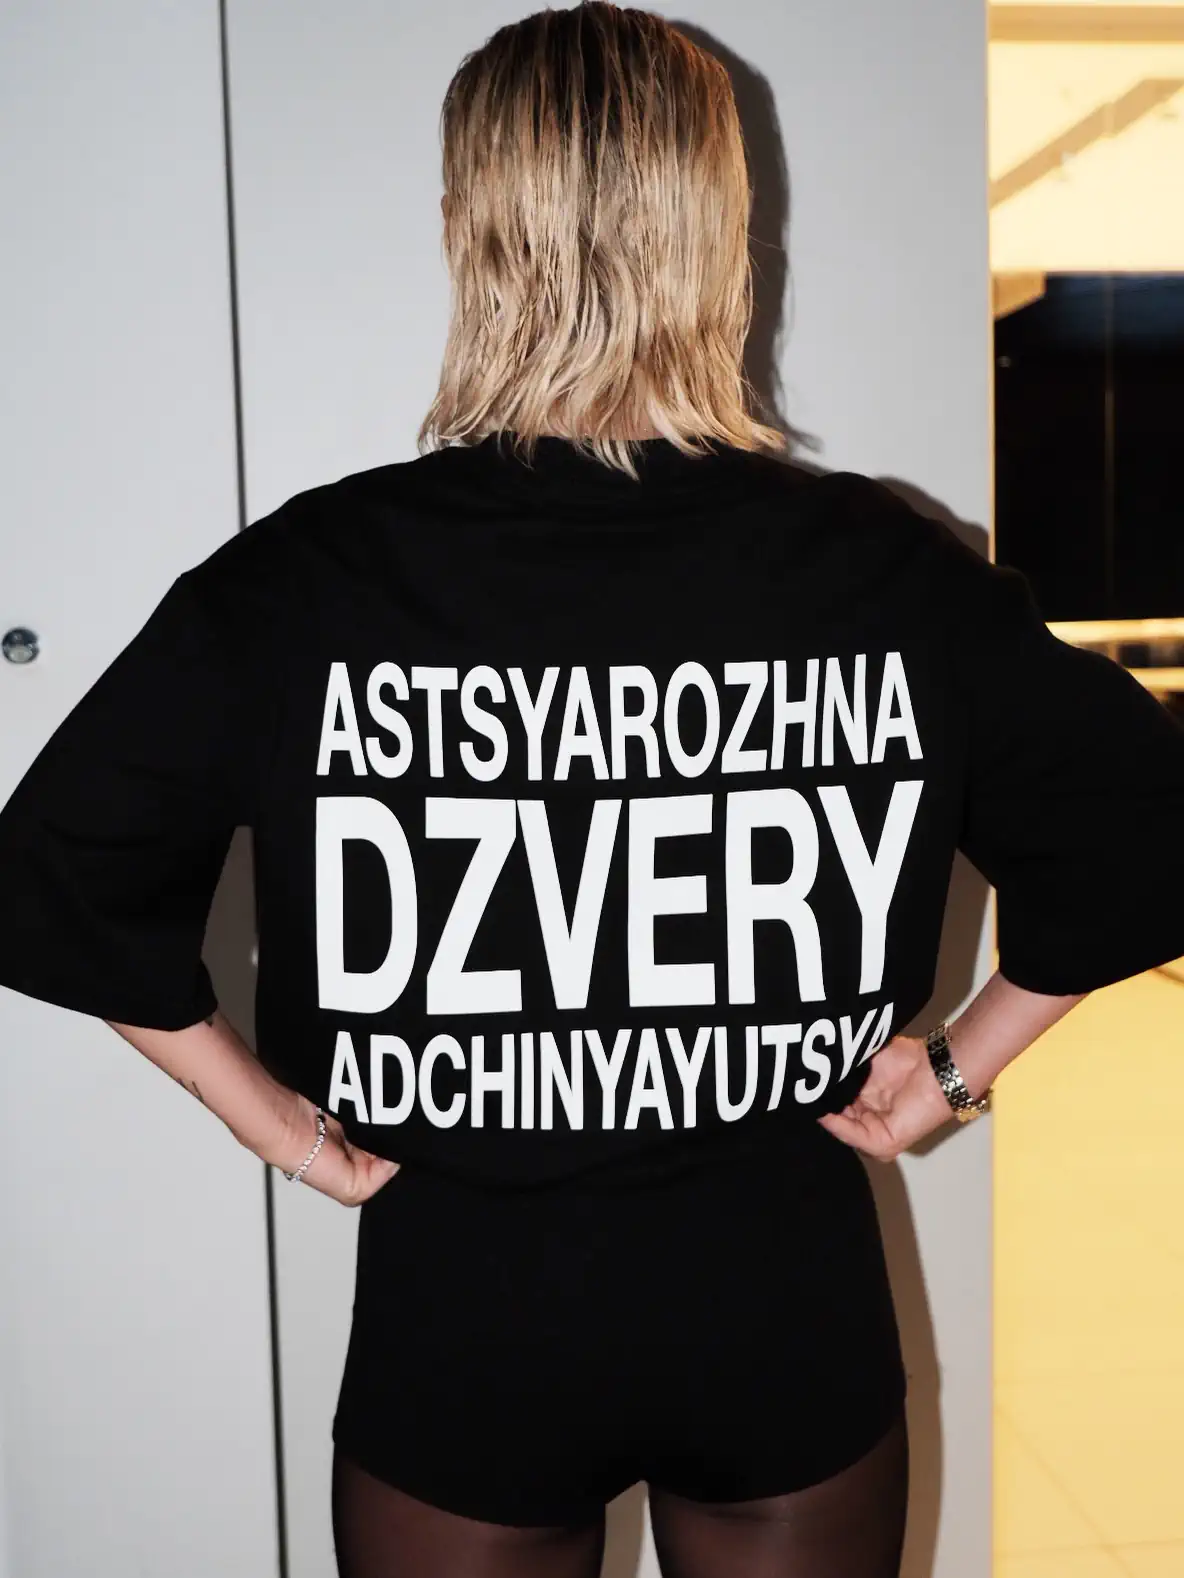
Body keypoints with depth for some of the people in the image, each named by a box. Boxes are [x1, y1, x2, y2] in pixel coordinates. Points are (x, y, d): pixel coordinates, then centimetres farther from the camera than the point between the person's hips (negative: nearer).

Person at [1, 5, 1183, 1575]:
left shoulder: (302, 583, -14)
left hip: (461, 1318, -1)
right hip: (793, 1308, 2)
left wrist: (267, 1110, 0)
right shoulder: (887, 572, -12)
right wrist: (957, 1069, 3)